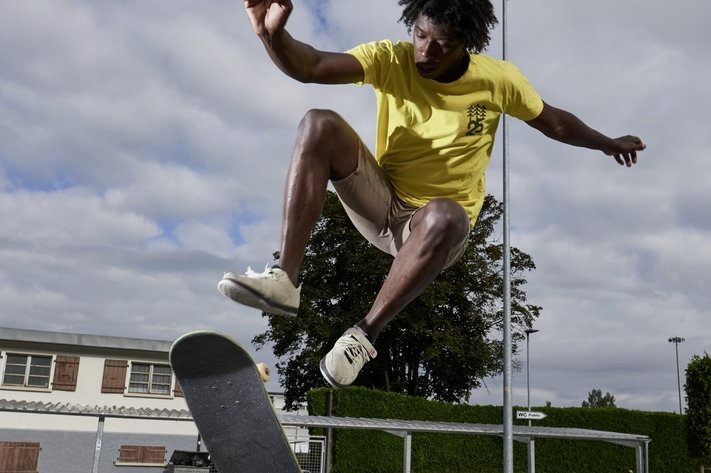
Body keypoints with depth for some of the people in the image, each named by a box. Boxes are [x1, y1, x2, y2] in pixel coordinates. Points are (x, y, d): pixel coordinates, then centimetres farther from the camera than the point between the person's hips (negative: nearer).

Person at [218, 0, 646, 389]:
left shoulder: (499, 80, -7)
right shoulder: (391, 60, -9)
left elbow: (554, 121, 13)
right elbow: (308, 67, -25)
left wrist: (608, 144, 25)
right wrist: (273, 35, -46)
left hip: (436, 226, -1)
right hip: (380, 201, 2)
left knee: (445, 217, -41)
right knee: (320, 125, -25)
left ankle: (365, 334, -27)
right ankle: (285, 279, -32)